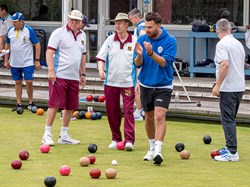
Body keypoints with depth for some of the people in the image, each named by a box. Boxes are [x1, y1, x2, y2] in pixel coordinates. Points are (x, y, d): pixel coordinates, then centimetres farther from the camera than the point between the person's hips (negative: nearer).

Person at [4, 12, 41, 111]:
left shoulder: (29, 30, -9)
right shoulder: (10, 31, 4)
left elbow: (37, 45, -5)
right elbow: (7, 45, 15)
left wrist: (37, 60, -8)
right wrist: (6, 60, 14)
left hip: (27, 62, -4)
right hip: (14, 63, 4)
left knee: (29, 82, -8)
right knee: (18, 82, 8)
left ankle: (30, 102, 8)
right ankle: (19, 103, 14)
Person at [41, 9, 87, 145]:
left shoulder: (82, 35, 15)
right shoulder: (59, 33, -5)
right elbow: (49, 51, -10)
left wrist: (83, 74, 21)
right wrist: (51, 70, -19)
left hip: (74, 77, 7)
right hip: (59, 75, -7)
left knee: (71, 107, 8)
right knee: (54, 105, -9)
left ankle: (64, 135, 17)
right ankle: (47, 135, -5)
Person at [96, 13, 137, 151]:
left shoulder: (134, 42, 0)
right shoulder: (110, 40, 5)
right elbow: (101, 57, 4)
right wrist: (101, 69, -15)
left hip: (128, 82, -3)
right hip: (110, 82, 3)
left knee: (128, 111, -10)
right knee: (112, 111, 7)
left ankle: (129, 140, -13)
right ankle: (116, 139, 19)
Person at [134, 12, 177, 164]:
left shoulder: (170, 41, -12)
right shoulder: (142, 40, -2)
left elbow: (165, 62, -20)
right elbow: (137, 64, -3)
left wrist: (151, 53, -33)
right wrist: (139, 55, -25)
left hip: (163, 86, -4)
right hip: (146, 85, 4)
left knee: (159, 116, -18)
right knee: (149, 118, 13)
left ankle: (158, 150, -24)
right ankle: (152, 148, 30)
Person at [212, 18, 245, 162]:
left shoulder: (222, 44, -13)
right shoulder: (239, 44, 14)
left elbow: (225, 65, -24)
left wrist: (217, 85, -21)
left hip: (228, 88, -9)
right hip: (240, 87, 9)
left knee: (228, 119, -7)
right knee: (230, 119, 18)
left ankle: (232, 152, -10)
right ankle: (230, 147, 24)